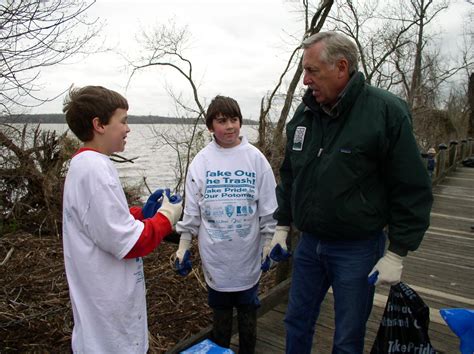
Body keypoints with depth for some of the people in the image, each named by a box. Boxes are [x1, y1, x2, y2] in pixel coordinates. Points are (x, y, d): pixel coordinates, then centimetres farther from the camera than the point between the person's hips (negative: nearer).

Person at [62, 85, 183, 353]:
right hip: (109, 303, -9)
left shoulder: (83, 164, 7)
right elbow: (127, 243, -25)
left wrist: (143, 213, 4)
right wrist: (166, 218, -12)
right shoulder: (96, 168, -25)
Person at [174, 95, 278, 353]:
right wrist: (183, 246, 1)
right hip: (215, 255, 1)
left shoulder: (255, 158, -5)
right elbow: (191, 209, 1)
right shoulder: (201, 161, -3)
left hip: (248, 254, 0)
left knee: (247, 312, 17)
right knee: (220, 313, 18)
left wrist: (269, 243, -1)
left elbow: (269, 207, -1)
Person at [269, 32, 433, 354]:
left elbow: (412, 190, -11)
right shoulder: (304, 114, 3)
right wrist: (282, 226, 12)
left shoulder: (387, 112, -15)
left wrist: (397, 254, -10)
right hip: (309, 242, 5)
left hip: (357, 249, -5)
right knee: (297, 322, 19)